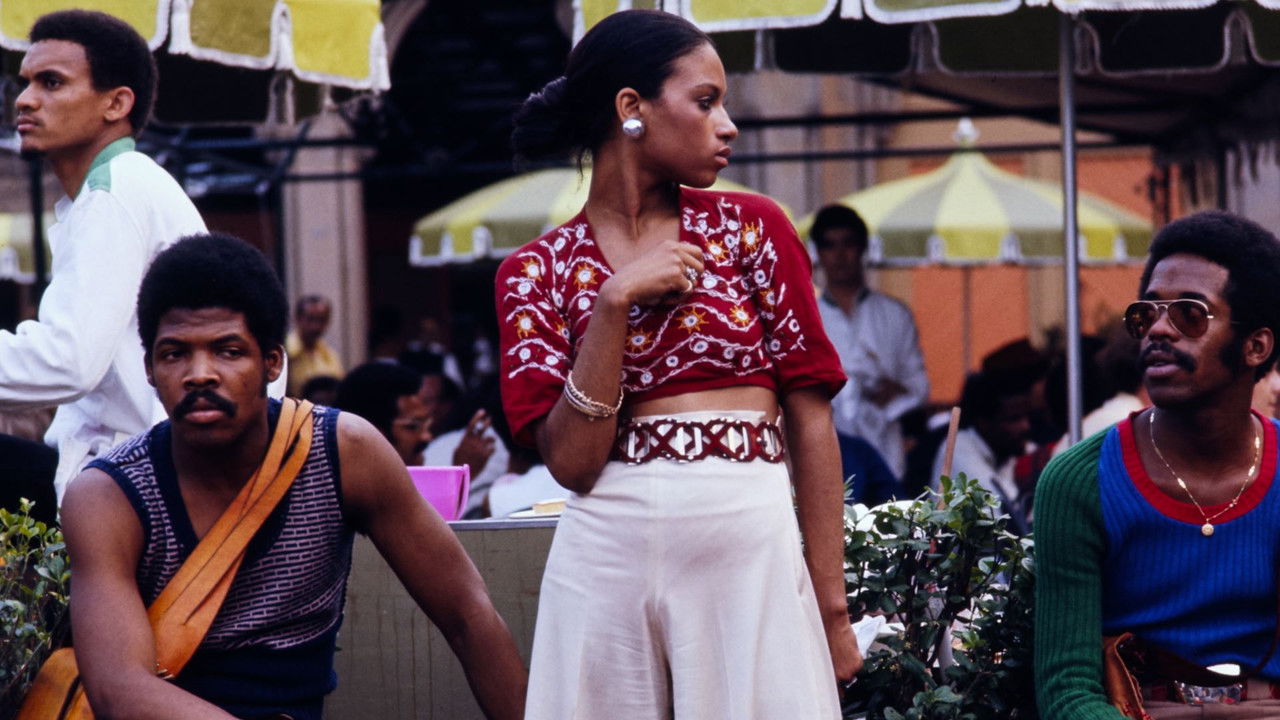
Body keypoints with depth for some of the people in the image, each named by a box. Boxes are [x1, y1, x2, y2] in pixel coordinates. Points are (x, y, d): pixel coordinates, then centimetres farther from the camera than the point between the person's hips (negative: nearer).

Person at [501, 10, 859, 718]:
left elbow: (809, 420, 4)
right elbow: (571, 461, -5)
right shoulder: (537, 273, 5)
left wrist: (832, 606, -1)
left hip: (752, 553, 0)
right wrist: (614, 304, -12)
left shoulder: (752, 227, 7)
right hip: (607, 559, 0)